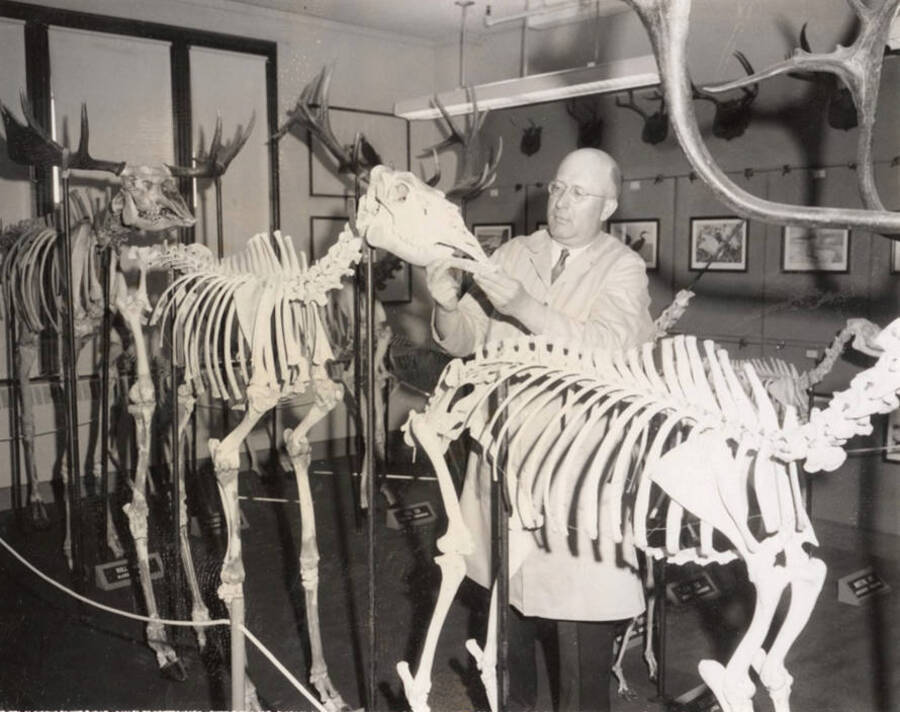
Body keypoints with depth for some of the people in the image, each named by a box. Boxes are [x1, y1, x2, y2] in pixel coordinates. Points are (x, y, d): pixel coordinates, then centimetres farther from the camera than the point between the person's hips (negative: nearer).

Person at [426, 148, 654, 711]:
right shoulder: (512, 255, 7)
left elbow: (607, 347, -21)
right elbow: (463, 341, 5)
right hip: (506, 448, 4)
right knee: (510, 583, 15)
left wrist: (526, 307, -30)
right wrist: (448, 305, -16)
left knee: (577, 596, 0)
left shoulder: (624, 269, -3)